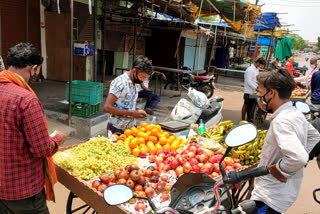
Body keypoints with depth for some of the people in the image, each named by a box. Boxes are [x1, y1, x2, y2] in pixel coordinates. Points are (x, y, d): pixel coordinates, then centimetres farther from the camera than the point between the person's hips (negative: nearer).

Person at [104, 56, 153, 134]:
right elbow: (107, 107, -23)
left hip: (131, 128, 7)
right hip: (117, 130, -7)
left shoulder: (137, 83, 5)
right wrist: (131, 113, -22)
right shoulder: (119, 83, -18)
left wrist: (137, 113, -2)